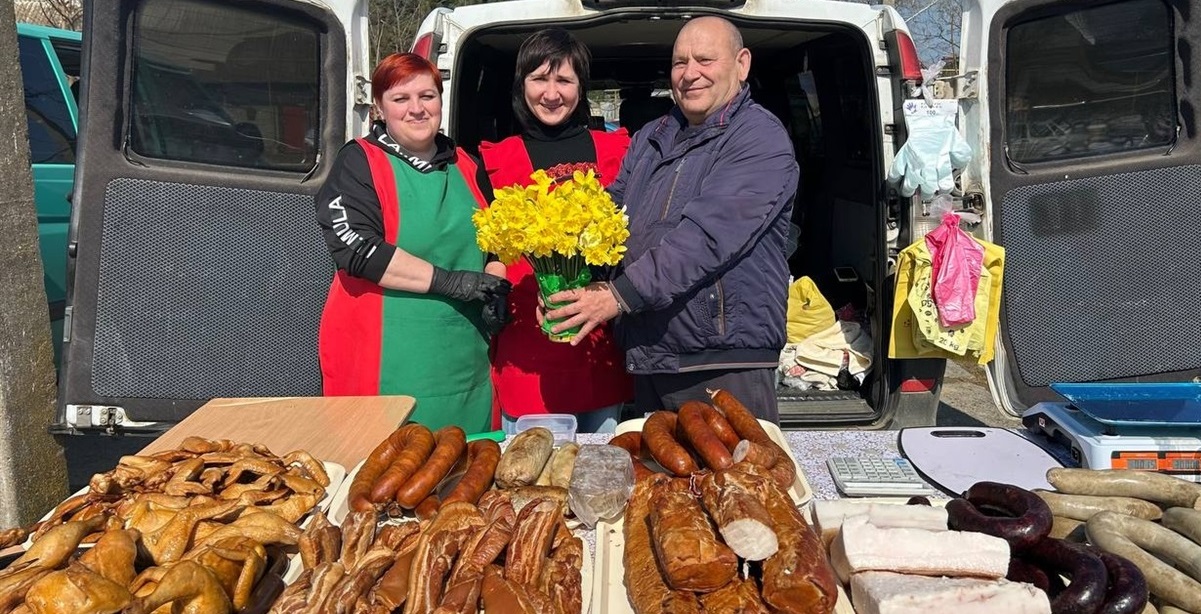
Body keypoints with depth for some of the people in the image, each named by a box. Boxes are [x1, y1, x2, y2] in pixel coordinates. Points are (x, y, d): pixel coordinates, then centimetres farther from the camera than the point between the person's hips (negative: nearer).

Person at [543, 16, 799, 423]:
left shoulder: (761, 139, -9)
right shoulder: (650, 138, 15)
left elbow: (706, 235, -21)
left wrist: (622, 294, -26)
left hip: (726, 364, -7)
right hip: (647, 359, 7)